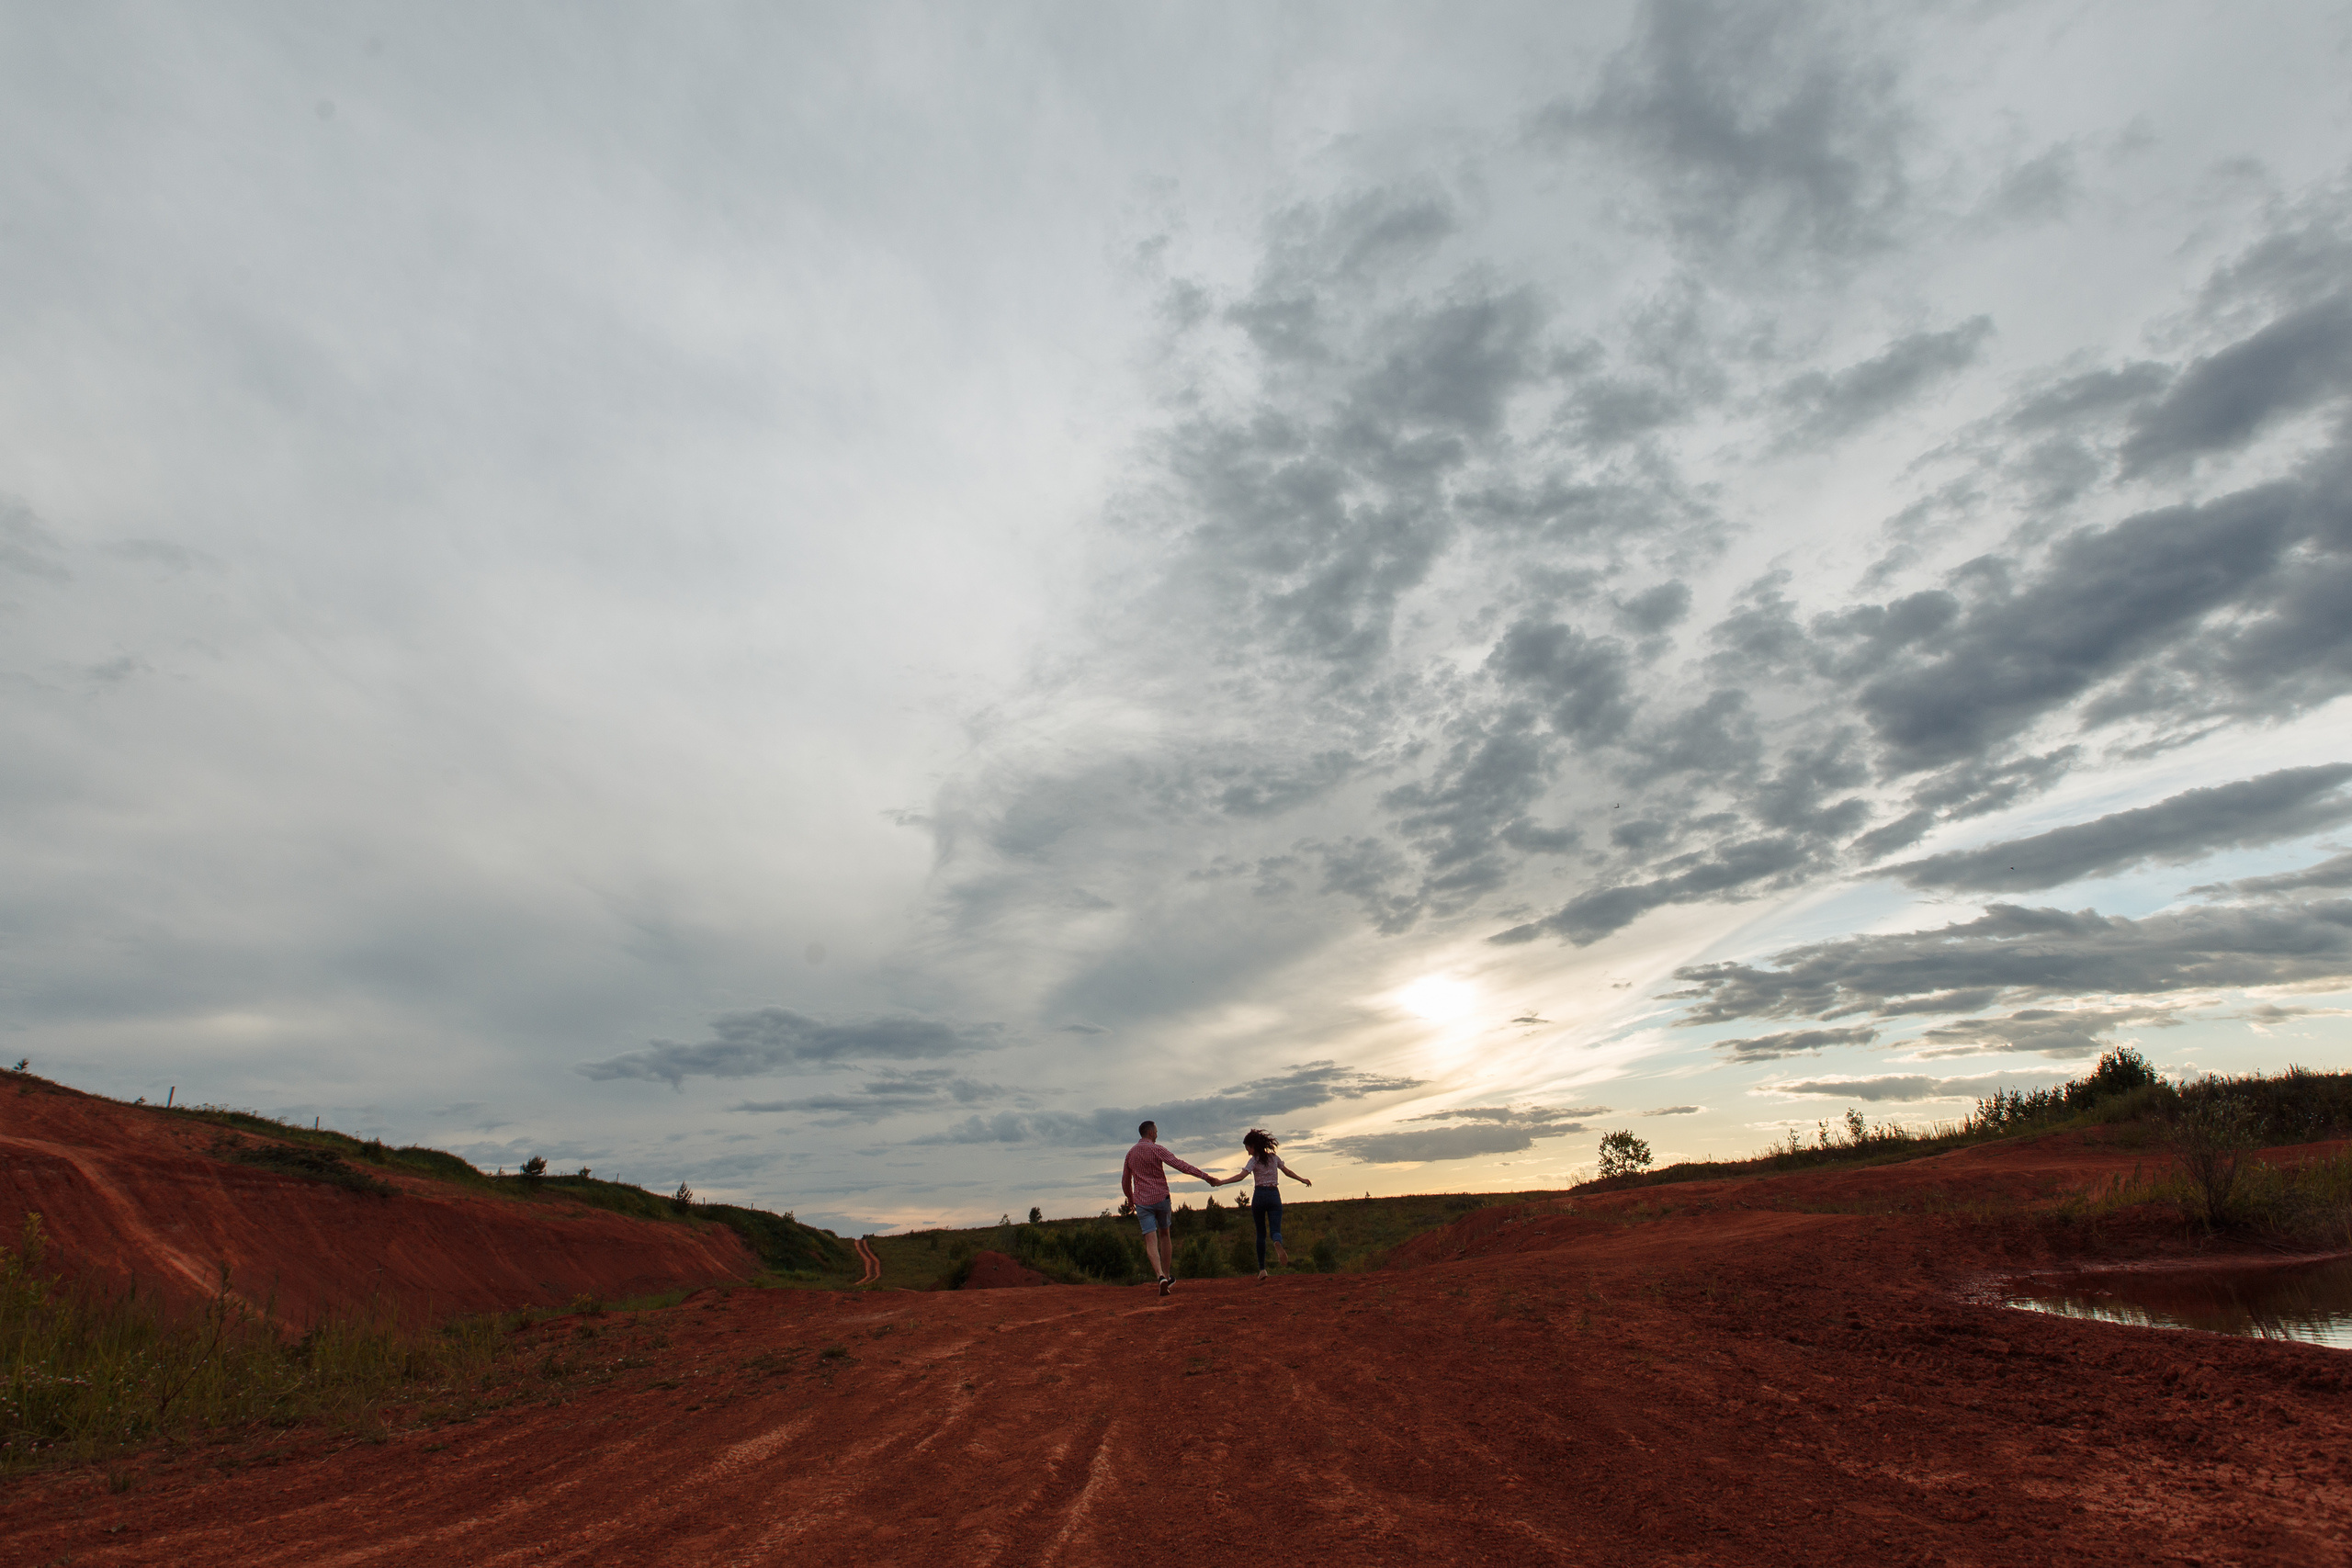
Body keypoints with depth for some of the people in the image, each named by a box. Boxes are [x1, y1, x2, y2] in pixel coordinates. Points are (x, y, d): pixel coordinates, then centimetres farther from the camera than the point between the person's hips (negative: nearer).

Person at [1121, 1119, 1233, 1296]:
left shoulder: (1130, 1154, 8)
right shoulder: (1156, 1149, -8)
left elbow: (1125, 1183, 17)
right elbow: (1180, 1165, -16)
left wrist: (1130, 1199, 35)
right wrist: (1205, 1176, -17)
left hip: (1142, 1201, 2)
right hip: (1161, 1197, -2)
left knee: (1151, 1241, -5)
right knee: (1164, 1235, 18)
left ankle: (1161, 1276, -25)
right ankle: (1167, 1275, 25)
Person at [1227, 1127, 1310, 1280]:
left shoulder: (1254, 1160, -4)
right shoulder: (1274, 1158, 10)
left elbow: (1241, 1176, -17)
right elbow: (1288, 1172, 21)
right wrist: (1302, 1179, 37)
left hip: (1259, 1196, -2)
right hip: (1274, 1196, 2)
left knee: (1261, 1233, 11)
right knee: (1275, 1229, -5)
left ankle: (1262, 1268, 11)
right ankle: (1277, 1243, -42)